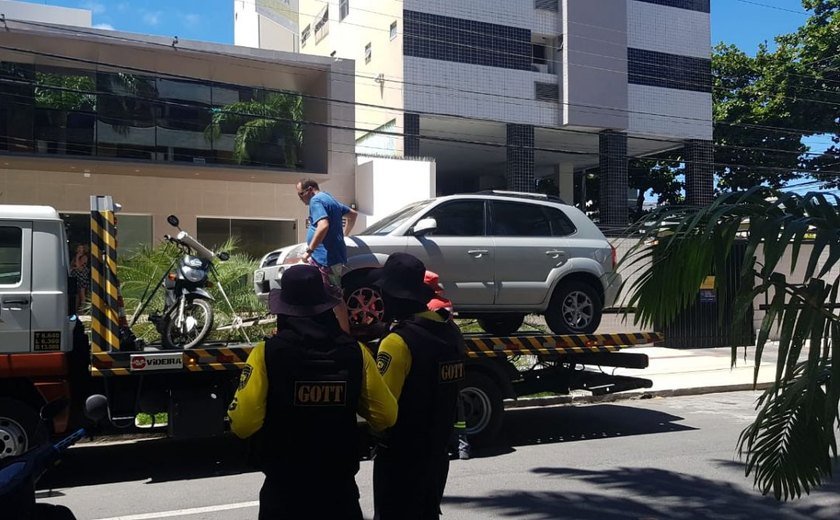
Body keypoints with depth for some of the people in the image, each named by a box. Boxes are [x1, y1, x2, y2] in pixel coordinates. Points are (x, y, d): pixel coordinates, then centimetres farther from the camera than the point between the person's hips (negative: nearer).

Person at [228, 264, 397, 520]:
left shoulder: (267, 353, -15)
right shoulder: (355, 352, -8)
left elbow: (243, 423, -18)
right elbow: (385, 416, -4)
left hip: (284, 489, -1)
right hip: (340, 487, 2)